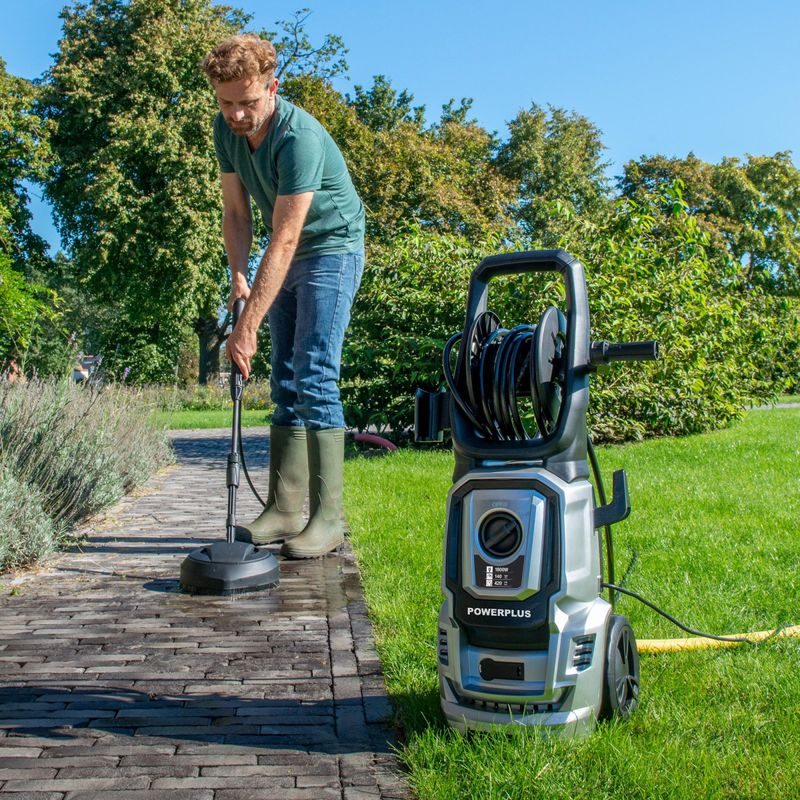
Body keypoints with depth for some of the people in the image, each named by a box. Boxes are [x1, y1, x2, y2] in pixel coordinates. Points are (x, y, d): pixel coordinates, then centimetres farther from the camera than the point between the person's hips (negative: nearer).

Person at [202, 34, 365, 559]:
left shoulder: (300, 137, -29)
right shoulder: (227, 130, -4)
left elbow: (284, 241, -31)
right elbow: (236, 212, 3)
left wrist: (247, 327, -32)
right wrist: (239, 276, -12)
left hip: (333, 249, -8)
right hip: (287, 258, 8)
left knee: (315, 377, -16)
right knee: (285, 382, 5)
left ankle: (328, 518, -14)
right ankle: (286, 508, 8)